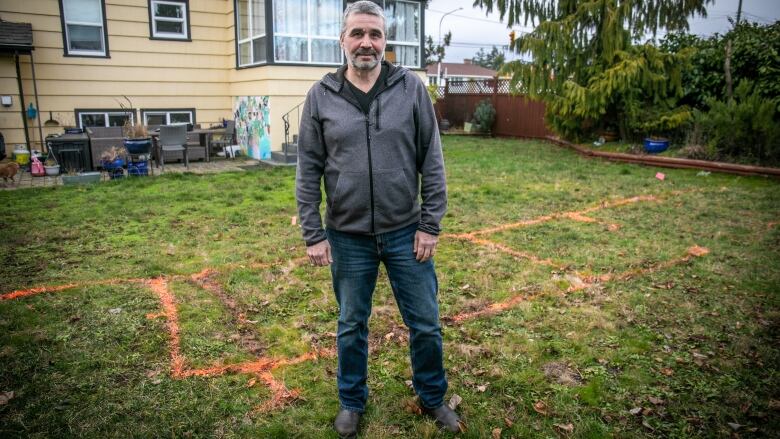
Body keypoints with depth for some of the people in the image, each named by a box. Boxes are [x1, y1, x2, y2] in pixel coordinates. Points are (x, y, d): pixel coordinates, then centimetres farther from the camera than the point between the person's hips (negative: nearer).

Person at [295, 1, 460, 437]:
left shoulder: (411, 88, -3)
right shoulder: (321, 96, -1)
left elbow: (432, 163, -2)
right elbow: (309, 172, 0)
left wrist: (431, 225, -5)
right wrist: (314, 234, -3)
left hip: (406, 232, 0)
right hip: (348, 237, 1)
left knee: (426, 324, 12)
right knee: (351, 327, 16)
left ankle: (433, 397, 37)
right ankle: (352, 402, 39)